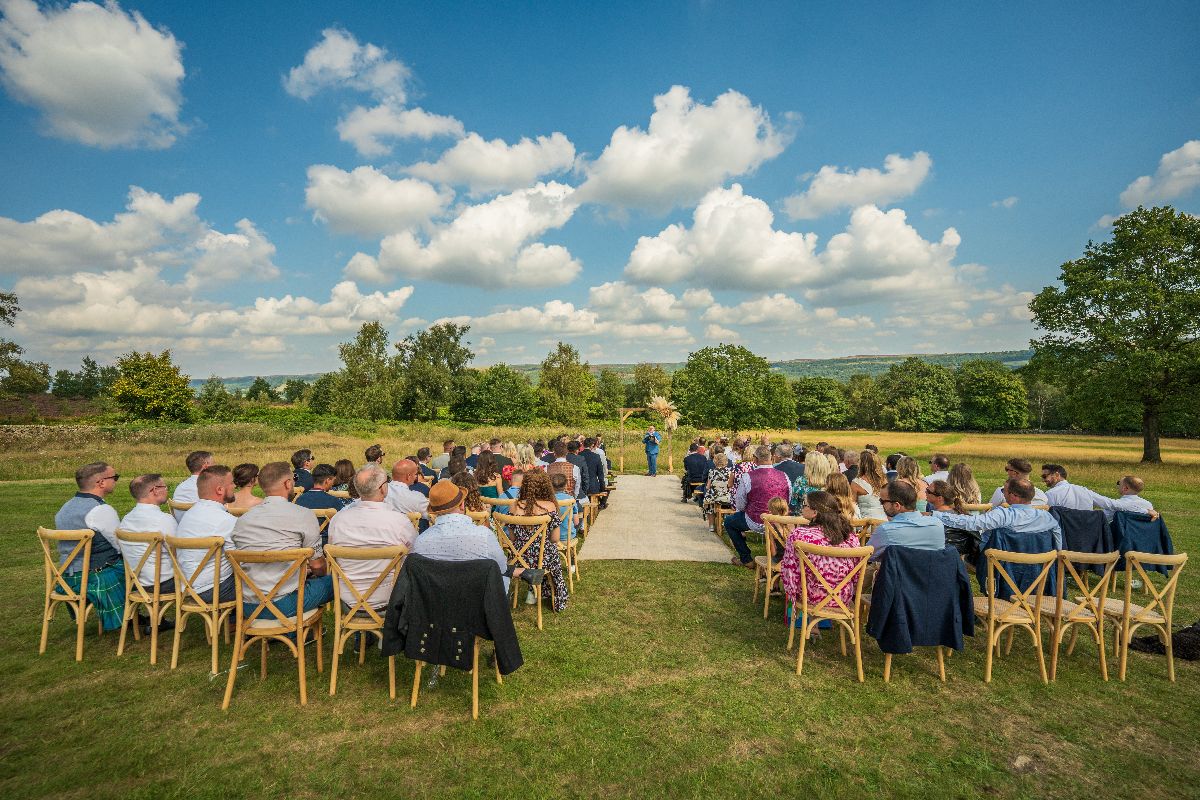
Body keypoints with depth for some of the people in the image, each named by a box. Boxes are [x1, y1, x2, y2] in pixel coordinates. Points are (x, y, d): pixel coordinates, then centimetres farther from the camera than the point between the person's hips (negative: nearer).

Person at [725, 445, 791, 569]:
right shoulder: (784, 476, -5)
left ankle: (746, 560, 21)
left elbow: (740, 505, -8)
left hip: (756, 523, -4)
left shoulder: (747, 477, -16)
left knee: (729, 521, 21)